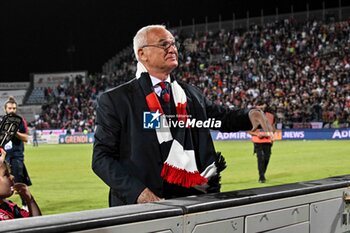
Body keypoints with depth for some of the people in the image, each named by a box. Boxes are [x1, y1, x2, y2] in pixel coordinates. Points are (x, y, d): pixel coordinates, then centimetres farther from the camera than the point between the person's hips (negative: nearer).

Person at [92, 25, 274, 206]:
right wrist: (138, 191, -16)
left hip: (194, 197, 4)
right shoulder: (115, 100, 0)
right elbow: (102, 157, -3)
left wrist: (250, 115, 5)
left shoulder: (190, 94, 14)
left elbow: (221, 117, 27)